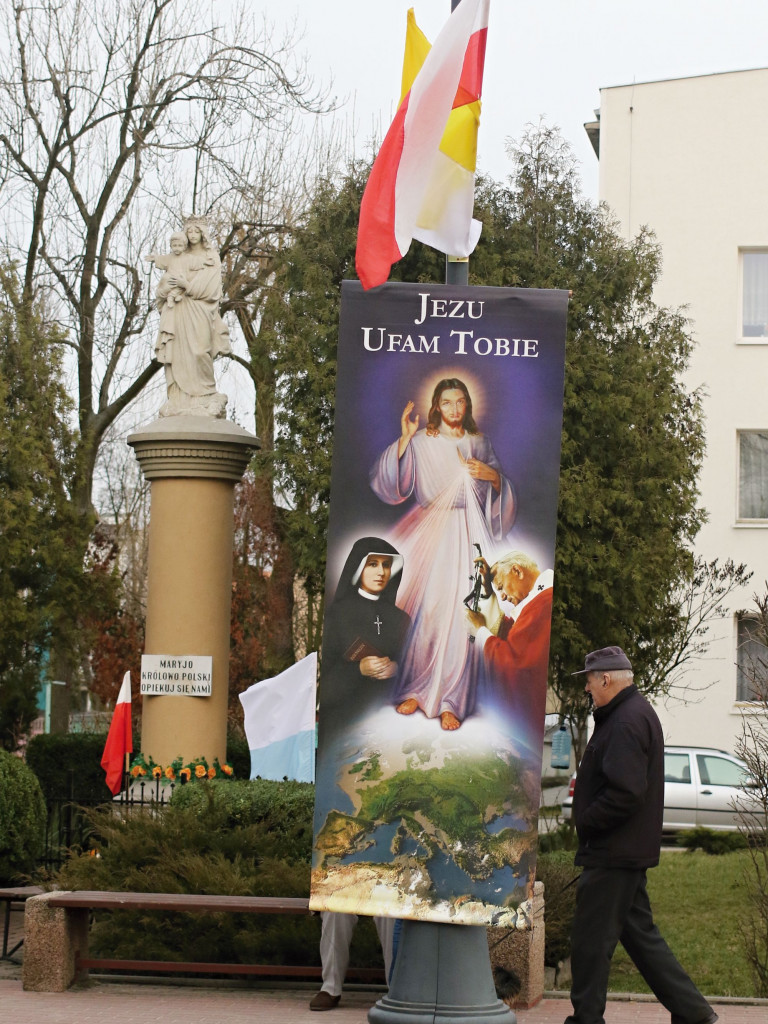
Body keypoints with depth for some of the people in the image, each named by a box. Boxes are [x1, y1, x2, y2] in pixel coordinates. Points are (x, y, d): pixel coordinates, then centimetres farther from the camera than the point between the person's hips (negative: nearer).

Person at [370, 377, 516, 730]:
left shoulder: (479, 443, 12)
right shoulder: (421, 442, 4)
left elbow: (499, 492, 16)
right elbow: (389, 482, -7)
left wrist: (491, 475, -5)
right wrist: (403, 440, -16)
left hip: (465, 534, 1)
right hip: (428, 529, -1)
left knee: (458, 613, -8)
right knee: (422, 609, -7)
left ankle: (449, 700, -5)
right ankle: (415, 688, 8)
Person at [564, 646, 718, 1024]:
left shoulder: (626, 721, -18)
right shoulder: (637, 712, 16)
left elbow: (625, 794, -25)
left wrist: (586, 823, -14)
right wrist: (584, 789, 11)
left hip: (612, 853, -11)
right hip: (631, 850, 11)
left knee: (590, 941, -3)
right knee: (639, 933, 15)